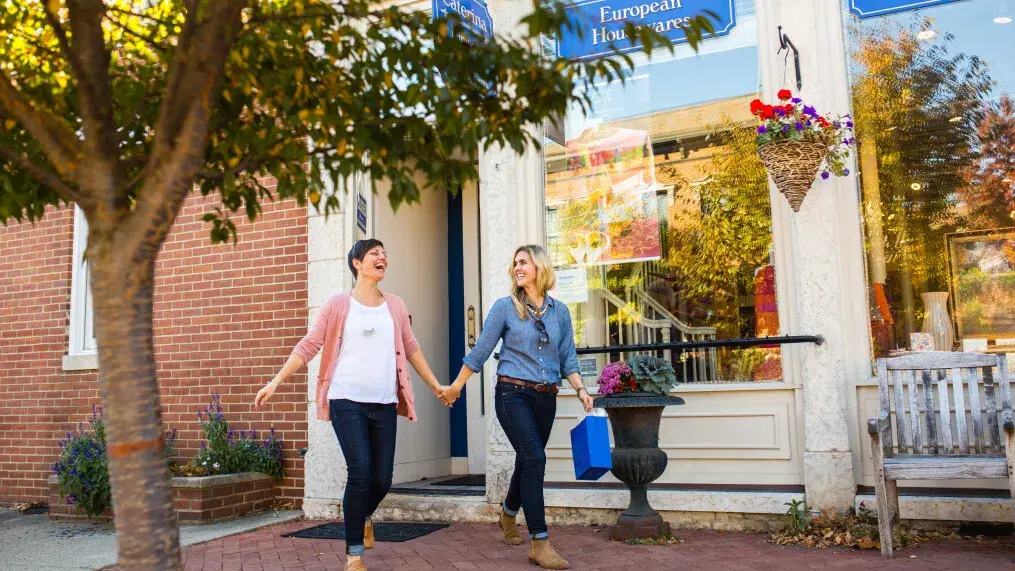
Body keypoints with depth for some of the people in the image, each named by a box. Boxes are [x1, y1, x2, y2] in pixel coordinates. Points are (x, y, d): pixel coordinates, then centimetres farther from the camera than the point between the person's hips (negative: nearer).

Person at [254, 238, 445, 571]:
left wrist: (435, 385, 21)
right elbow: (308, 346, 0)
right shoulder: (338, 305, 1)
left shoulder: (395, 306, 11)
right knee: (360, 472, -13)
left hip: (384, 404, 3)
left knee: (383, 478, 2)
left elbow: (411, 349, 19)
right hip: (347, 401, -3)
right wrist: (276, 381, -5)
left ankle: (364, 517, 38)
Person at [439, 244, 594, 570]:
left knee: (527, 461, 15)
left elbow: (568, 359, 11)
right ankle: (539, 543, -11)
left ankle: (508, 514, 44)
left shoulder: (559, 311, 8)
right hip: (513, 393, -4)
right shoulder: (505, 307, -1)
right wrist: (456, 387, 5)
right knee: (534, 459, -16)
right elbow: (480, 351, 2)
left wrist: (580, 389, -2)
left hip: (546, 397, 4)